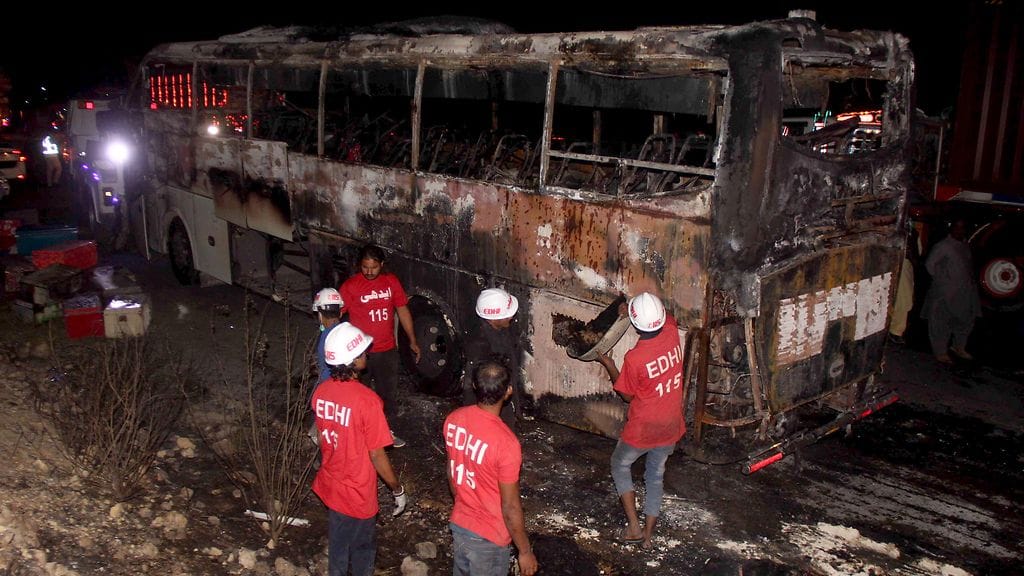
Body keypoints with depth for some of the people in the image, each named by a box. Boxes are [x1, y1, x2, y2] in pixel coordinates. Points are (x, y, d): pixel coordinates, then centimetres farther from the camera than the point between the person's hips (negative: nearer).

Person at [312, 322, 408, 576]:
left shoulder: (321, 391, -9)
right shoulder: (367, 401, -30)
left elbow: (322, 437, 5)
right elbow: (376, 455, -22)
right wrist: (398, 490, -8)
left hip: (331, 485, 6)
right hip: (358, 493, -6)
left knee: (338, 542, 27)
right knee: (362, 549, 18)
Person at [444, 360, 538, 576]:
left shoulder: (454, 419, -11)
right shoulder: (505, 443, -32)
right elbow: (510, 509, -23)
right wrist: (525, 551, -9)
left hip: (458, 523, 6)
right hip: (488, 536, -6)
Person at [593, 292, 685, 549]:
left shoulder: (634, 358, -28)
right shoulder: (672, 333, -15)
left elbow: (627, 395, -9)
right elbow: (666, 317, 13)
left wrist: (609, 365, 0)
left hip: (643, 429, -5)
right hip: (671, 426, 5)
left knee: (620, 465, 21)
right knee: (656, 476, 22)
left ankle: (633, 526, 16)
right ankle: (648, 533, 29)